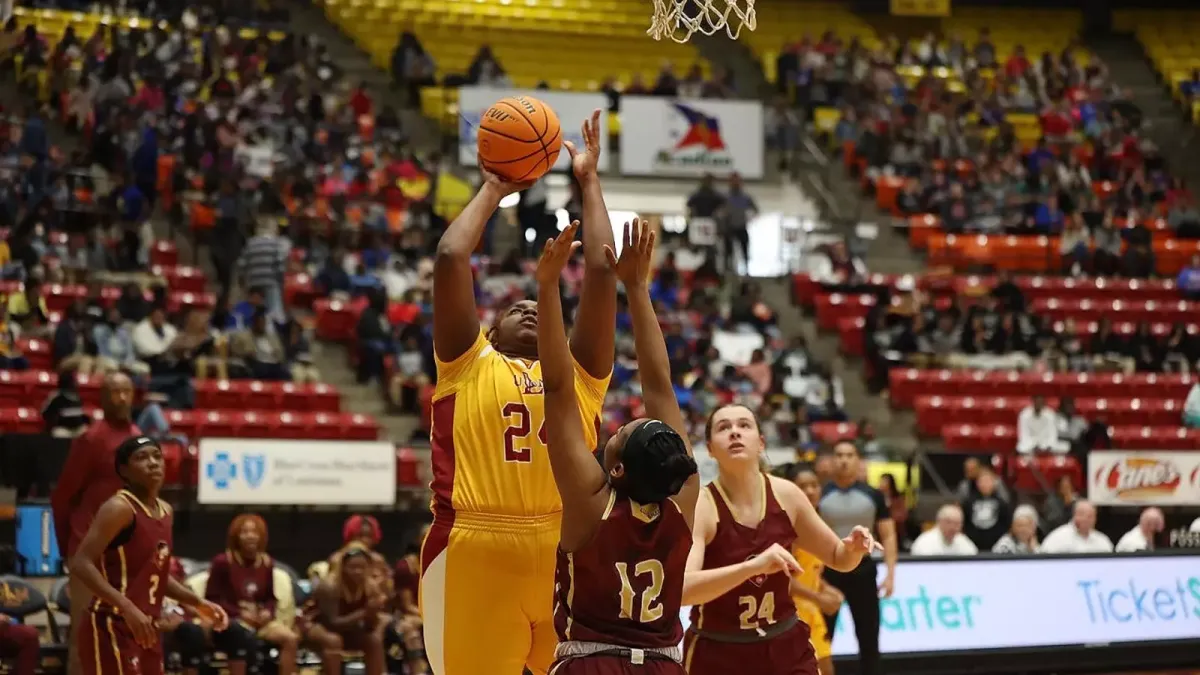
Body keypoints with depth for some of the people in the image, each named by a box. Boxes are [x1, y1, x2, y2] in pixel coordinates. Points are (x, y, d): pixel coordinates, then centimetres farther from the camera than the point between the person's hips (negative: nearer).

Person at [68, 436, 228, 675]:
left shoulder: (164, 511, 14)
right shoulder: (119, 508, -14)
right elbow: (81, 564, -23)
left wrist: (197, 603, 18)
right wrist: (127, 608, -30)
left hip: (145, 630, 10)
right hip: (111, 629, -10)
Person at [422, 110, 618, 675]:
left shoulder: (579, 372, 19)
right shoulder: (468, 366, 15)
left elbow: (600, 270, 14)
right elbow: (451, 258, 8)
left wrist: (589, 181, 21)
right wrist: (492, 191, 20)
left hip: (566, 553, 2)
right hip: (475, 552, -2)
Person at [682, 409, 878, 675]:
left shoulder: (786, 494, -4)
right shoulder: (700, 506, -18)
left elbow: (839, 558, 11)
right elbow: (681, 588, -35)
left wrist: (854, 548, -13)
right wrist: (753, 565, -47)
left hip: (786, 649, 4)